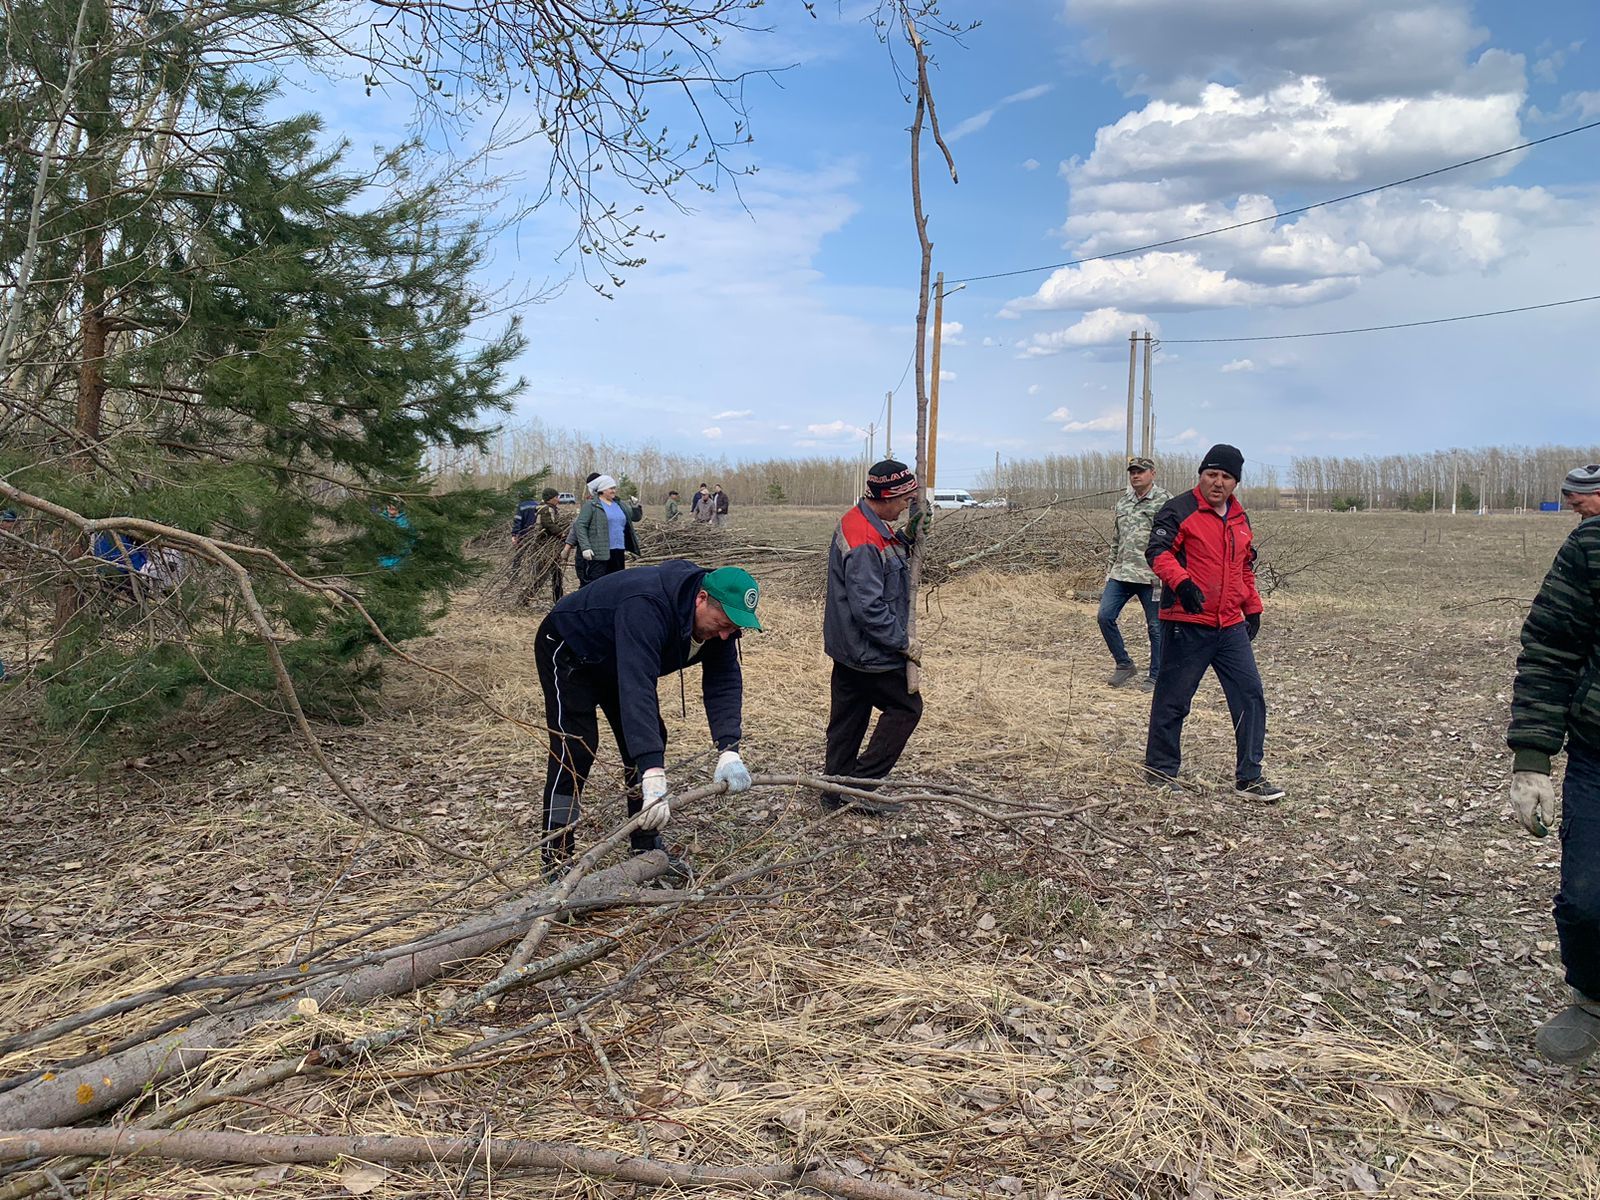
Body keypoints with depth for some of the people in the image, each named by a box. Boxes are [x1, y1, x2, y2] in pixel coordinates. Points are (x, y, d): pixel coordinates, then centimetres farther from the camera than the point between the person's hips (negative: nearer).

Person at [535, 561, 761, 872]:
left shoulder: (720, 617, -19)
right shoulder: (647, 607, -43)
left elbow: (724, 682, -21)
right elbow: (636, 688, -52)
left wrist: (729, 752, -37)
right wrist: (654, 776, -58)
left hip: (614, 660, 8)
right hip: (567, 650, -8)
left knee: (649, 739, 3)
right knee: (576, 748, -17)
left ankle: (647, 847, 14)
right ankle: (556, 861, -10)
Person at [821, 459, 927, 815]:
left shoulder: (857, 521, 6)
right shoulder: (865, 543, -27)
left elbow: (887, 560, 18)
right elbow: (869, 608, -28)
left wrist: (908, 538, 2)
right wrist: (904, 643, -18)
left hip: (848, 648, 10)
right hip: (870, 653, -10)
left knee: (847, 719, 15)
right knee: (907, 708, 4)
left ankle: (836, 792, 24)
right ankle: (861, 784, 5)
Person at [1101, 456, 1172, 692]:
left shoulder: (1164, 500, -5)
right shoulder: (1123, 502, 16)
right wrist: (1111, 569, 18)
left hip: (1151, 576, -6)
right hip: (1121, 574, 6)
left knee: (1156, 627, 3)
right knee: (1105, 616, -2)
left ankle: (1155, 676, 15)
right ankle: (1124, 664, 14)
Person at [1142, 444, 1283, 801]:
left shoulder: (1240, 519, 17)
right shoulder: (1179, 511, -6)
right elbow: (1157, 551, -18)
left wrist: (1253, 608, 22)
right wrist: (1181, 582, -34)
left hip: (1231, 627, 7)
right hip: (1186, 625, -7)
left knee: (1251, 695, 4)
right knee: (1172, 699, 1)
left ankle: (1249, 776, 13)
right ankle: (1159, 770, 16)